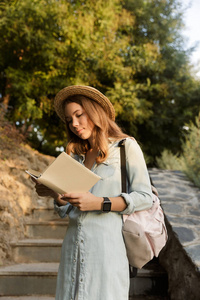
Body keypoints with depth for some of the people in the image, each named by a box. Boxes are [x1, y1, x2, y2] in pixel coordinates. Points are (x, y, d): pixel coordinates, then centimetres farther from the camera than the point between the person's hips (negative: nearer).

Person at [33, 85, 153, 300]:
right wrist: (55, 194, -4)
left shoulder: (126, 146, 3)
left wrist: (98, 203, -16)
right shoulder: (76, 155, 17)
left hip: (107, 242, -5)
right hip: (74, 242, 5)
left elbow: (144, 198, -5)